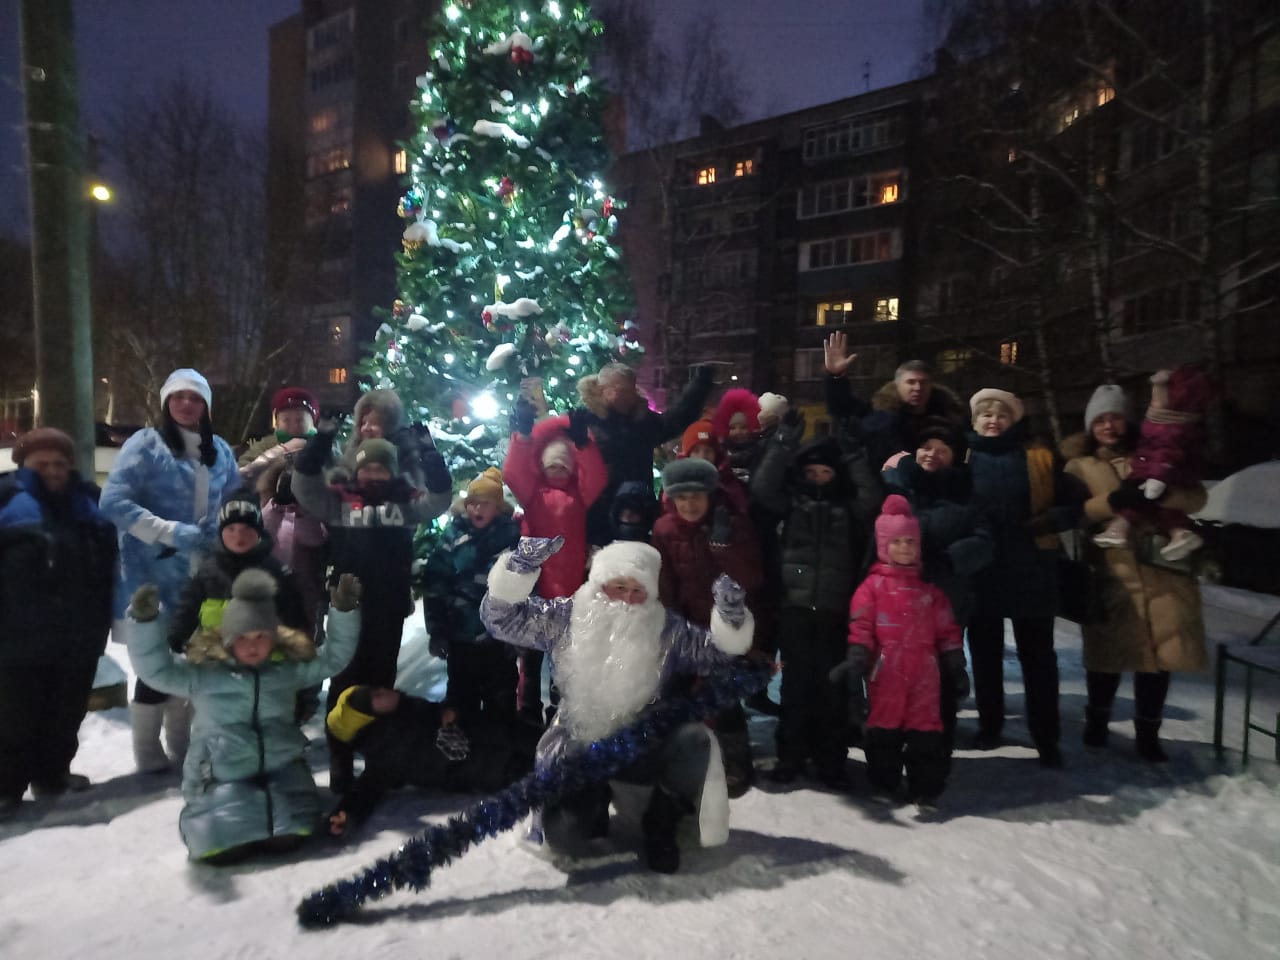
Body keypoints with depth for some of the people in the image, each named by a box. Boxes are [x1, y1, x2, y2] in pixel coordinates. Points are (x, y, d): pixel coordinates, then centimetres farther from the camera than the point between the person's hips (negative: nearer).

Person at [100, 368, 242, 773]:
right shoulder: (146, 444, -6)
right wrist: (171, 532, -22)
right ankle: (149, 752, 21)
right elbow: (113, 502, -14)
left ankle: (182, 745, 30)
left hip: (203, 575, 5)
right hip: (155, 573, -5)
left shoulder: (219, 450, 9)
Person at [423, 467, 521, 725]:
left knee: (501, 706, 13)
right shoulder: (454, 534, -3)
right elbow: (435, 585, -2)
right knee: (462, 703, 18)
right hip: (461, 636, 1)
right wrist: (436, 631, -4)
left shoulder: (513, 535, -5)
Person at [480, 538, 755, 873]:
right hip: (575, 748, 0)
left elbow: (718, 650, -1)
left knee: (694, 742, -27)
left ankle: (661, 825, 1)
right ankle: (593, 805, 21)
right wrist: (520, 568, -28)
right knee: (563, 831, -19)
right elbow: (500, 617, -10)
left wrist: (730, 617, -24)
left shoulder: (667, 628, -3)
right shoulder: (565, 617, -8)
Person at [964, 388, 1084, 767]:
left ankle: (1047, 738, 17)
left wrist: (1040, 524, -12)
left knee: (1038, 657, 6)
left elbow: (1074, 505, 5)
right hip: (980, 572, 1)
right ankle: (989, 726, 27)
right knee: (984, 655, 12)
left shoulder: (1040, 459, 3)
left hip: (1030, 572, 0)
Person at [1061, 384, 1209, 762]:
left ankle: (1147, 733, 19)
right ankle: (1097, 720, 28)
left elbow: (1196, 497, 3)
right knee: (1110, 650, 6)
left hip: (1163, 568, 2)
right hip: (1111, 571, -2)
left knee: (1159, 652, 4)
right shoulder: (1079, 466, 6)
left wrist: (1165, 495, -18)